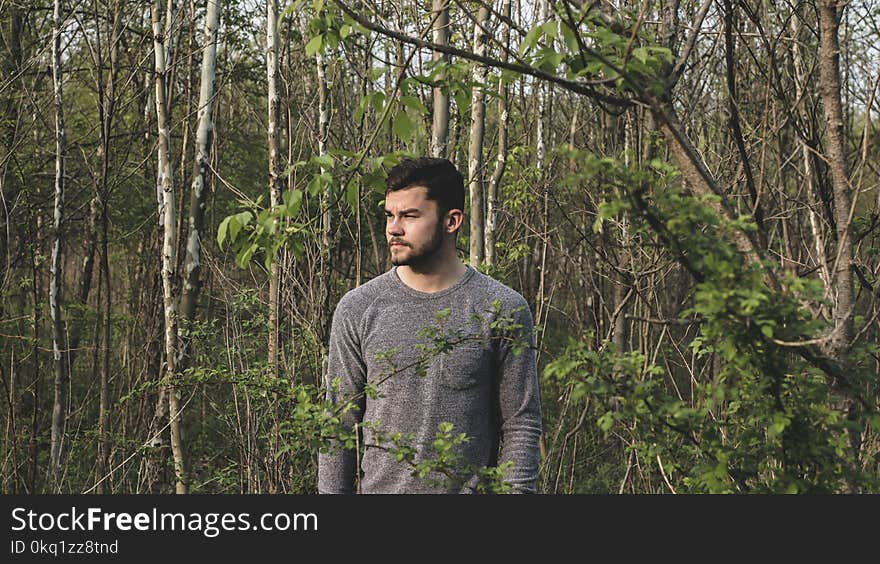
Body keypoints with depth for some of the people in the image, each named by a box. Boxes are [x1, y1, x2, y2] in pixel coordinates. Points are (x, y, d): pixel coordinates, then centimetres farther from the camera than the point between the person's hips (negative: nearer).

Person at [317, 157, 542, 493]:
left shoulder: (502, 311, -2)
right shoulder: (357, 309, 1)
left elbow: (520, 426, -1)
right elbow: (339, 426, 3)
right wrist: (331, 491, -2)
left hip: (471, 488, -1)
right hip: (379, 488, 1)